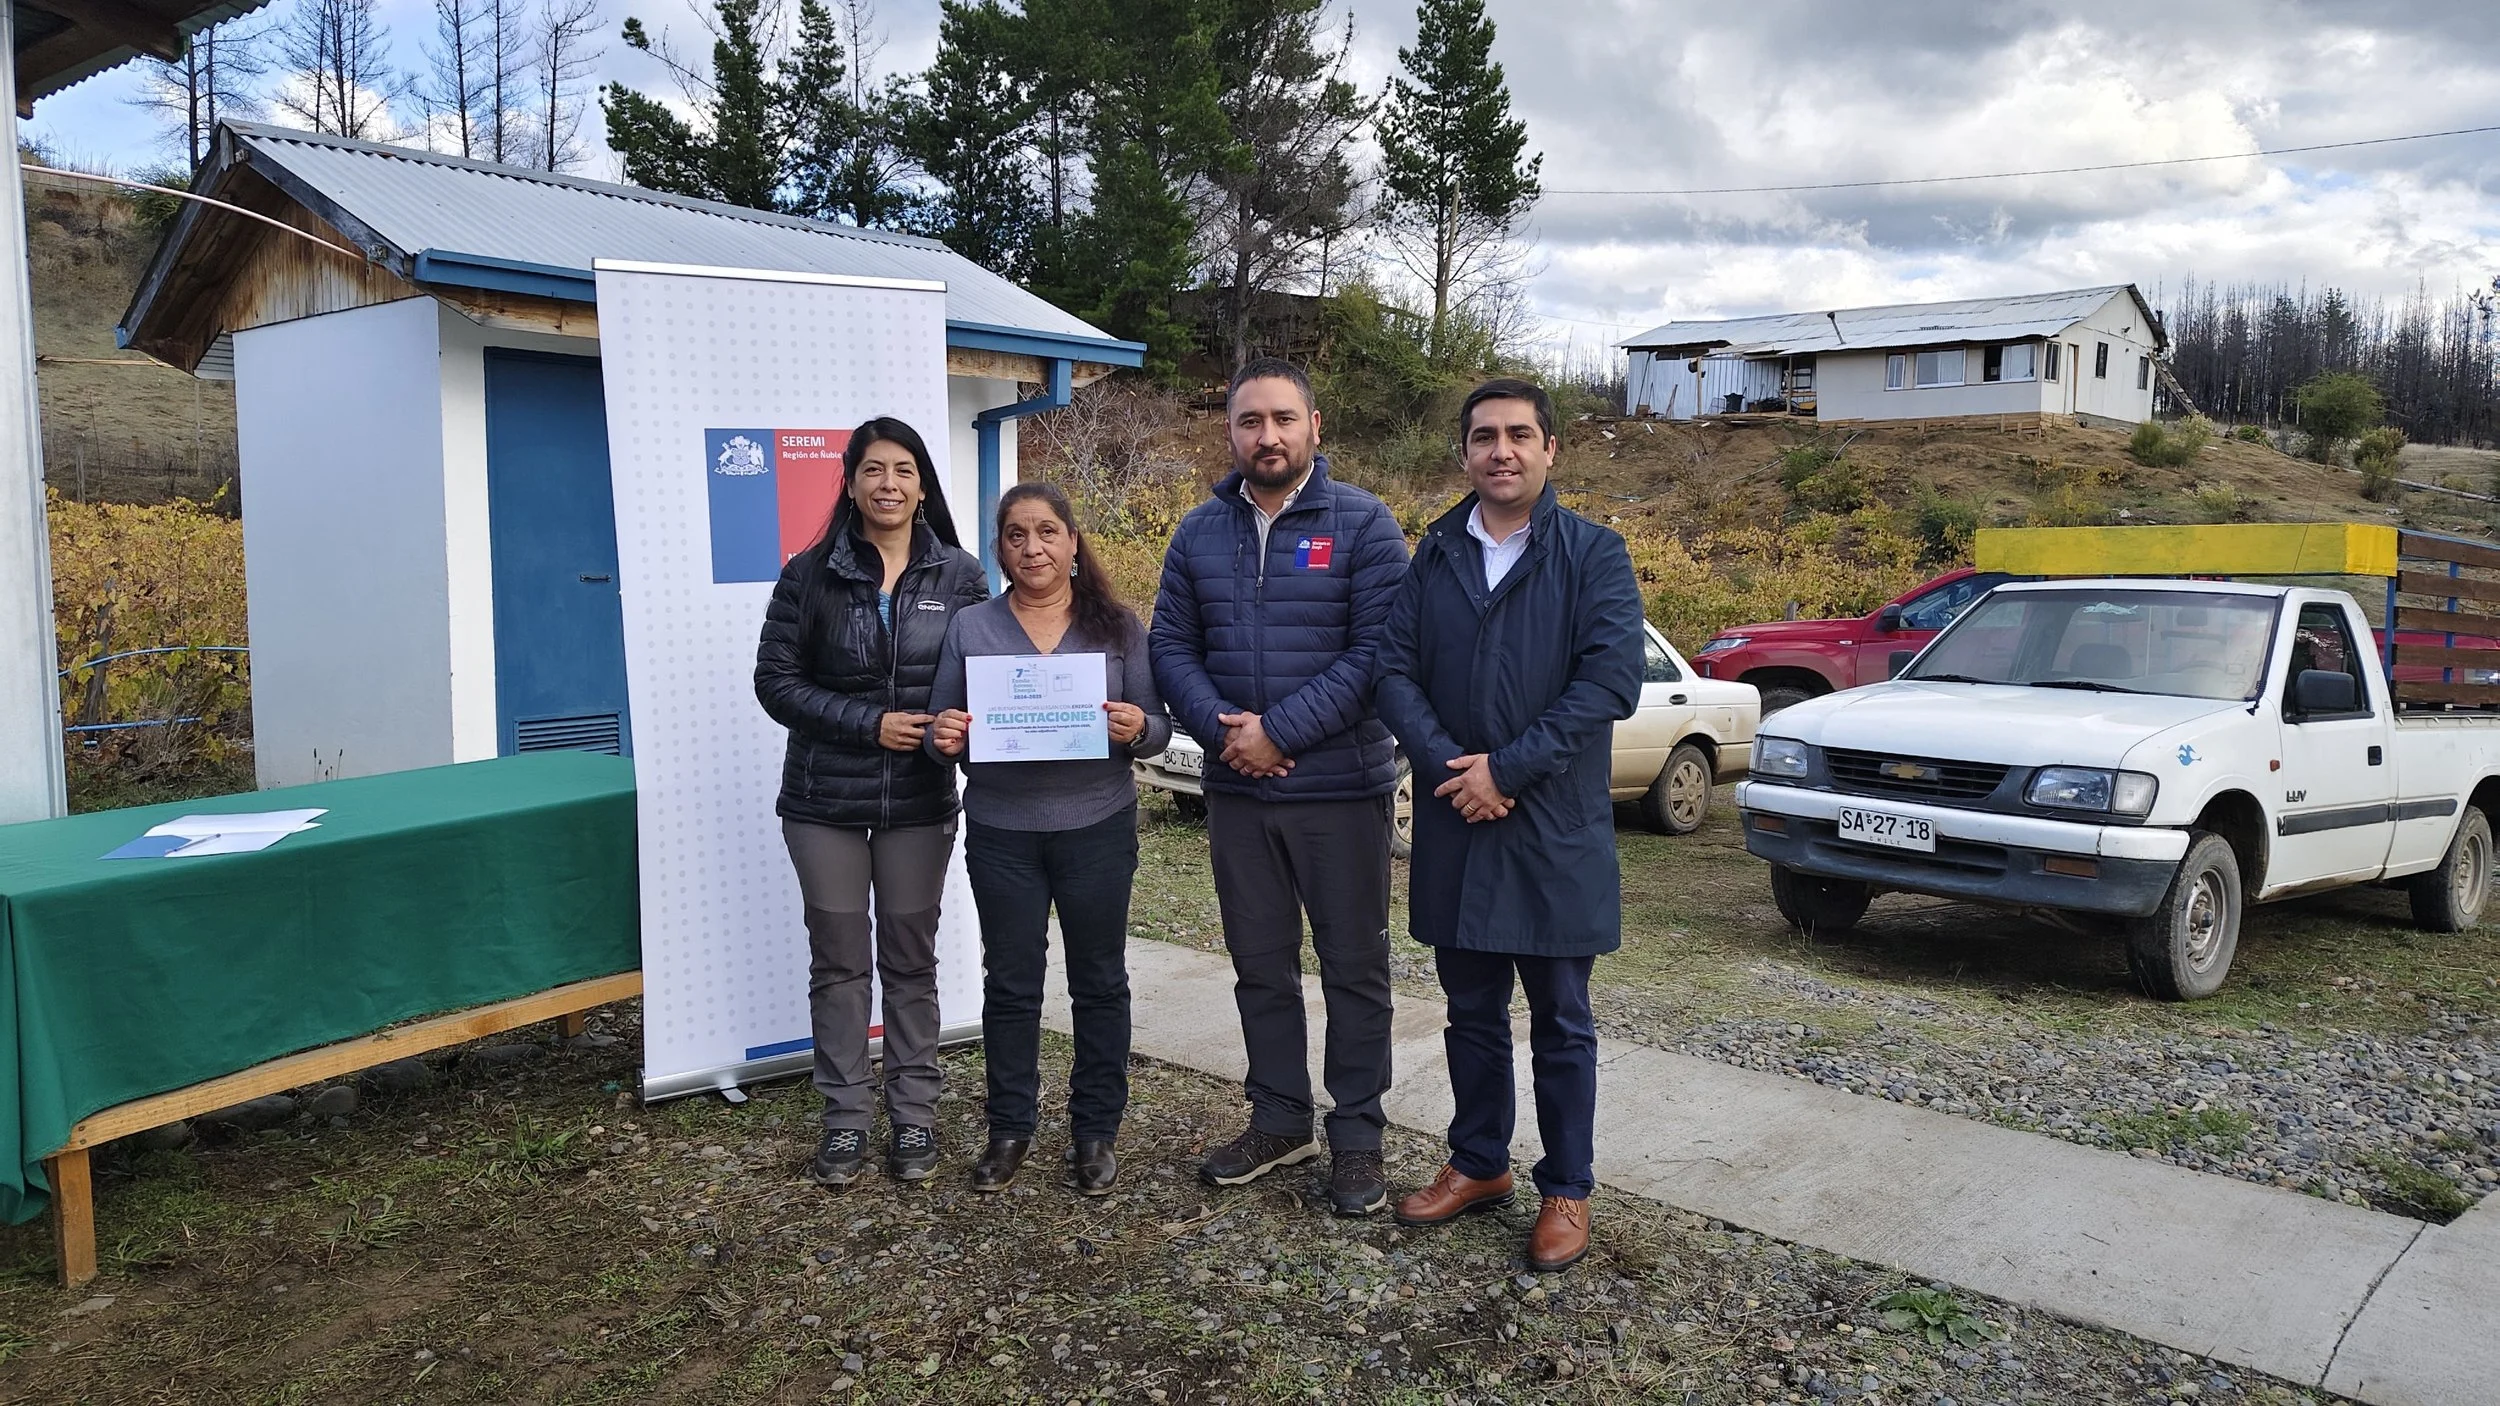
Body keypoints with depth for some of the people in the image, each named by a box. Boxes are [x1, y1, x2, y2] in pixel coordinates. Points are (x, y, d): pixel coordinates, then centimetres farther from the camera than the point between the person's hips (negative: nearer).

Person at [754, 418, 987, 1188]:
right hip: (825, 800, 0)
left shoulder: (960, 575, -1)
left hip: (920, 800, 0)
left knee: (911, 958, 11)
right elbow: (776, 679, -5)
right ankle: (846, 1118, 21)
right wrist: (869, 724, -16)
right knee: (838, 960, 8)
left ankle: (914, 1115, 23)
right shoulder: (809, 574, -4)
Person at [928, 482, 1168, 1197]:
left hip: (1097, 827, 0)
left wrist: (1137, 729, -21)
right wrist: (945, 739, -16)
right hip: (1002, 834, 1)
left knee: (1099, 980, 9)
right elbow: (944, 729, 6)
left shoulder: (1118, 626, 1)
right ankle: (1010, 1126, 26)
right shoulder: (970, 628, 3)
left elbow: (1157, 729, 1)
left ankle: (1095, 1129, 24)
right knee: (1010, 982, 10)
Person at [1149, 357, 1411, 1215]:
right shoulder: (1201, 532, 8)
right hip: (1237, 791, 5)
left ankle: (1356, 1137, 19)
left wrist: (1280, 732, -18)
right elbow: (1172, 645, 7)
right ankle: (1278, 1120, 30)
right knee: (1260, 965, 15)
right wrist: (1221, 727, -12)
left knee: (1354, 967, 6)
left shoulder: (1363, 525, -6)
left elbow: (1379, 652, -14)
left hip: (1341, 790, -4)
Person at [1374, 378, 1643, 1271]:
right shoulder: (1434, 555, 8)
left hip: (1556, 828, -3)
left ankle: (1567, 1192, 22)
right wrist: (1449, 768, -14)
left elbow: (1612, 678, -14)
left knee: (1560, 1022, 8)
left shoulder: (1594, 553, -3)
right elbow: (1395, 670, 1)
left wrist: (1507, 769, -18)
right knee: (1471, 1011, 16)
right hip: (1455, 825, 4)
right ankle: (1479, 1164, 33)